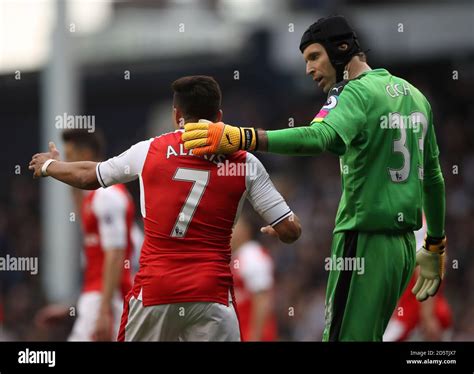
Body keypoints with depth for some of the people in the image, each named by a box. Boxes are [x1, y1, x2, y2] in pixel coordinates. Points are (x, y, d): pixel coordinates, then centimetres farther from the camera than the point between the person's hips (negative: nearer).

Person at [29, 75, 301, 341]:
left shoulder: (149, 151, 6)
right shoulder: (245, 164, 1)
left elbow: (87, 177, 22)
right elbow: (290, 231, 2)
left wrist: (49, 165, 43)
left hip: (153, 292, 1)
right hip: (211, 294, -1)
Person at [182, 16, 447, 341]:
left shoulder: (359, 92, -12)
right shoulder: (415, 95, 14)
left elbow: (321, 137, -33)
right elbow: (433, 177, 21)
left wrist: (242, 138, -45)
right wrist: (436, 244, 30)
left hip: (366, 241, -8)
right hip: (404, 246, 8)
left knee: (343, 336, -8)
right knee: (366, 337, 15)